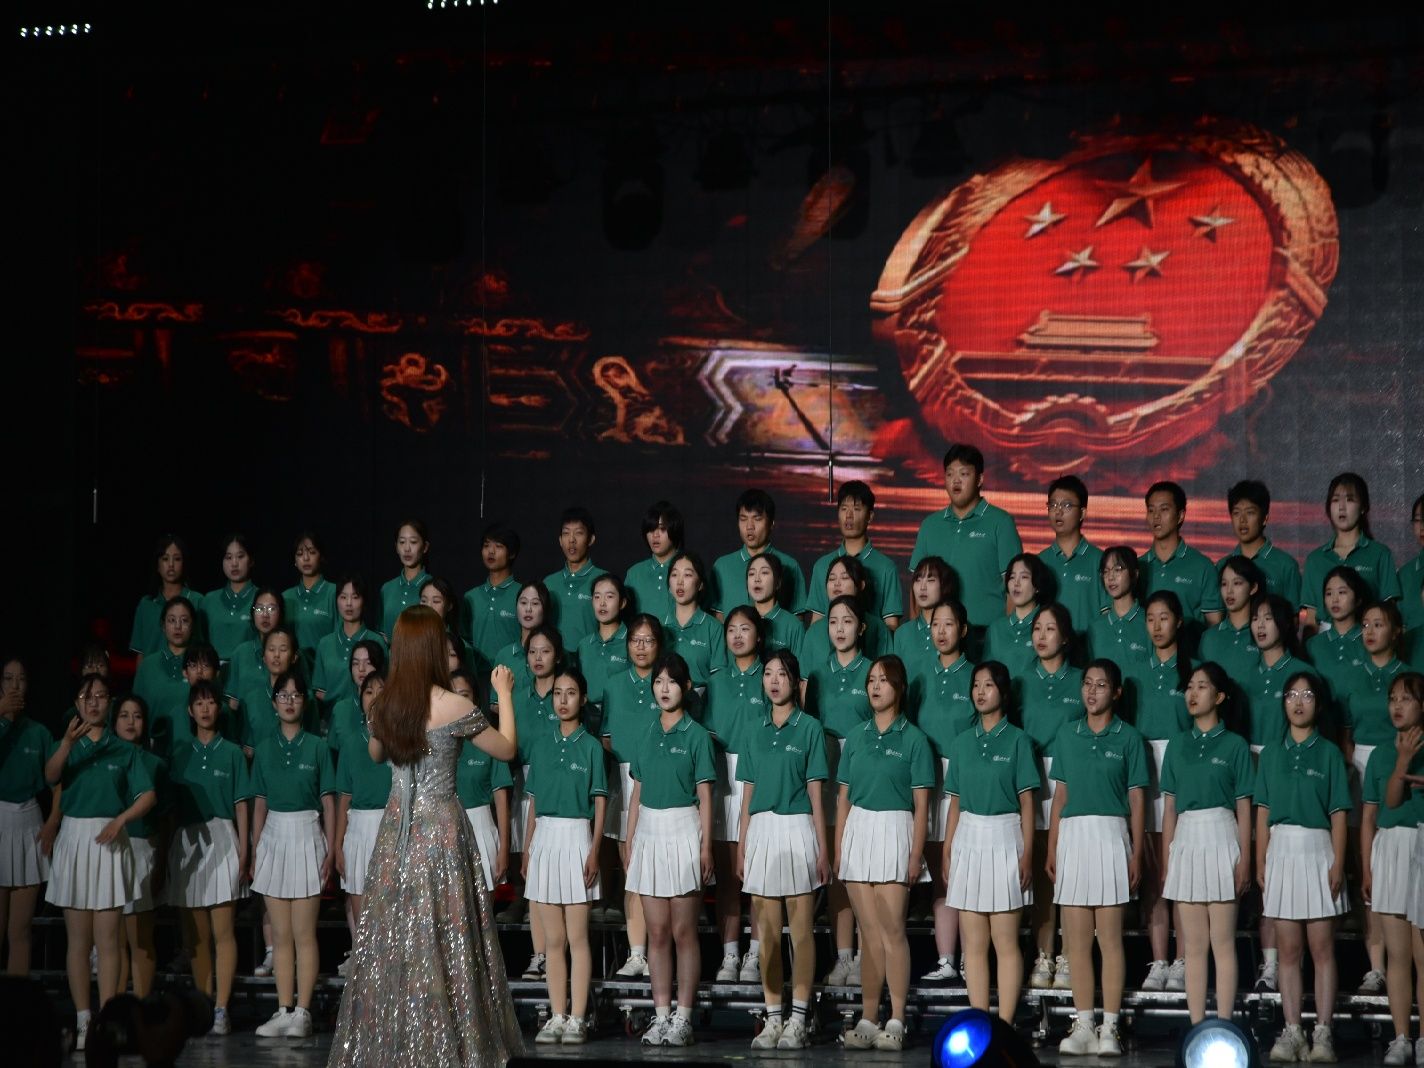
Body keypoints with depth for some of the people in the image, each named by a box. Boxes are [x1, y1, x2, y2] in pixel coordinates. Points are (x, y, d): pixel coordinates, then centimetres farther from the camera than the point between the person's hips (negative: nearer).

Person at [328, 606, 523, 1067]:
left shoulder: (384, 705, 2)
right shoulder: (453, 706, -13)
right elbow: (507, 749, 0)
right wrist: (504, 695, 12)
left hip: (396, 827, 5)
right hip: (441, 825, -5)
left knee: (393, 935, 10)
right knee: (442, 936, 0)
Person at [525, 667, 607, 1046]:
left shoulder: (590, 746, -1)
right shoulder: (542, 740, 10)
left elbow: (600, 804, -2)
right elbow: (534, 799, 13)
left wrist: (594, 851, -11)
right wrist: (527, 848, 9)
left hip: (576, 838, -4)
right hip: (544, 838, 4)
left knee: (577, 937, -3)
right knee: (552, 939, 6)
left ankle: (577, 1019, 0)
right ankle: (557, 1017, 10)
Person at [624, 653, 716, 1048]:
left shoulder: (696, 735, -2)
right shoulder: (644, 736, 11)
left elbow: (704, 796, -4)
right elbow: (637, 793, 14)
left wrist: (706, 845, -10)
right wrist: (629, 841, 8)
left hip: (682, 833, -5)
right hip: (649, 833, 5)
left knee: (683, 932, -1)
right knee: (657, 932, 6)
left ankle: (683, 1018, 2)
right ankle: (661, 1016, 9)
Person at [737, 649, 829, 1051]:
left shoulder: (808, 728, 0)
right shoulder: (756, 729, 12)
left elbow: (815, 793, -1)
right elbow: (748, 791, 14)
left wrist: (823, 849, -5)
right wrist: (741, 846, 10)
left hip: (796, 828, -4)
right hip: (760, 830, 4)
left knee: (801, 931, -2)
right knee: (767, 933, 5)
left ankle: (797, 1021, 0)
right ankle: (772, 1019, 10)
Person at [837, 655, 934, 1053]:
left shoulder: (912, 738, 0)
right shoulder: (856, 737, 12)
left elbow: (921, 803, -3)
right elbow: (843, 796, 14)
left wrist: (916, 854, -10)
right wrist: (838, 847, 7)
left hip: (894, 831, -4)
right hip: (858, 830, 4)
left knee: (892, 929, -8)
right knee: (869, 932, 5)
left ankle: (896, 1023, -6)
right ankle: (868, 1020, 6)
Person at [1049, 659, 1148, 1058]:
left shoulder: (1128, 737, 3)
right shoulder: (1067, 734, 12)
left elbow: (1136, 800, 3)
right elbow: (1061, 793, 15)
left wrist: (1136, 853, -3)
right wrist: (1052, 847, 9)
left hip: (1110, 835, -3)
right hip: (1072, 835, 3)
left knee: (1109, 937, -3)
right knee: (1076, 938, 3)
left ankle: (1109, 1027, -1)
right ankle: (1083, 1025, 8)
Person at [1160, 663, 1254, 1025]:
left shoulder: (1234, 744, 1)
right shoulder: (1178, 745, 13)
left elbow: (1243, 809, -1)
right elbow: (1169, 808, 13)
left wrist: (1244, 859, -8)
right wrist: (1165, 860, 8)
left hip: (1221, 839, -4)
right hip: (1185, 841, 4)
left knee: (1222, 944, -4)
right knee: (1193, 946, 5)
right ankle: (1196, 1029, 7)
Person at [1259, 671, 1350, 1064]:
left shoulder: (1328, 753, 4)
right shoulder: (1272, 753, 11)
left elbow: (1339, 814, 0)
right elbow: (1263, 812, 10)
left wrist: (1338, 864, -9)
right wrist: (1261, 863, 3)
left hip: (1317, 851, -2)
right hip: (1281, 851, 3)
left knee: (1322, 949, -3)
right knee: (1288, 950, 4)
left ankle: (1322, 1034, -3)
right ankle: (1291, 1032, 5)